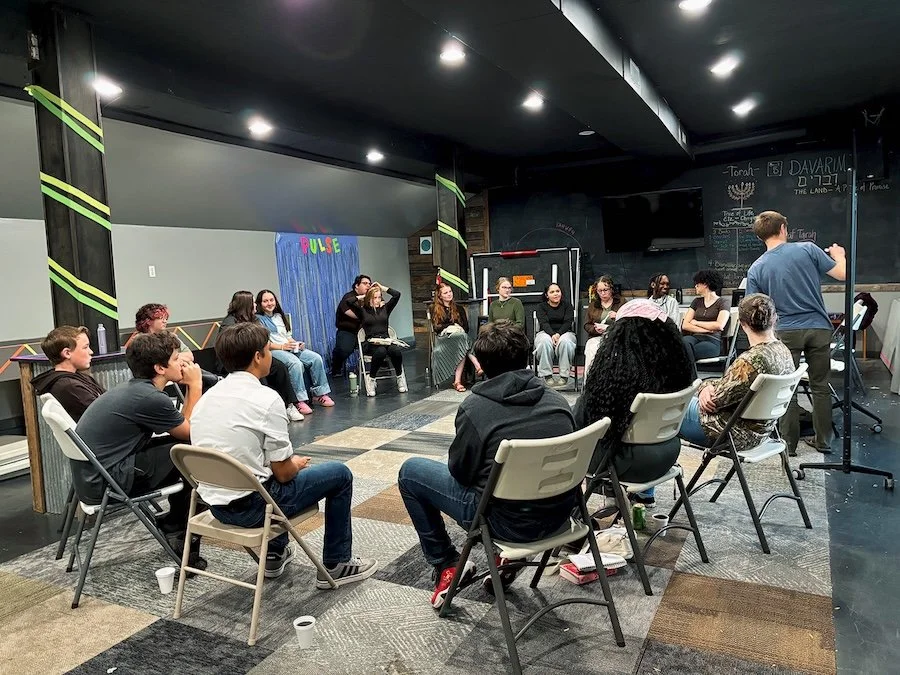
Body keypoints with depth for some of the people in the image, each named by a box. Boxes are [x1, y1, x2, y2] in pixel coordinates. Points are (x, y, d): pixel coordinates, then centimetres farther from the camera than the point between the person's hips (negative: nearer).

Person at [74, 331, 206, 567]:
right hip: (105, 484, -10)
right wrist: (195, 385, -1)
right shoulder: (150, 398, -22)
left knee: (180, 445, 15)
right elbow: (193, 433, -6)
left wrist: (190, 386, 8)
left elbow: (179, 426, 13)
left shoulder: (134, 388, 8)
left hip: (90, 475, 10)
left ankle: (173, 525, 27)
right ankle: (185, 545, 11)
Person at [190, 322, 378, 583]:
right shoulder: (266, 399, -19)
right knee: (340, 474, 9)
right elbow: (283, 472, -15)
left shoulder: (208, 396, 3)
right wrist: (298, 464, 7)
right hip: (251, 507, -8)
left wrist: (290, 462, 18)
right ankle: (336, 565, 20)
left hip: (216, 504, 8)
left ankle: (275, 555, 41)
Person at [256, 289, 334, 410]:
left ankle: (320, 394, -11)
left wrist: (296, 344, 4)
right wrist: (282, 346, -17)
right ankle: (299, 400, -35)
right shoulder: (258, 319, 2)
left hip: (290, 348, 7)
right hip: (273, 350, -7)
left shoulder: (279, 316, 26)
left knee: (316, 358, -16)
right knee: (296, 363, -37)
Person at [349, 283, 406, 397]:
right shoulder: (362, 311, 9)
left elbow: (397, 295, 6)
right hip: (370, 343, -3)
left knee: (395, 350, -33)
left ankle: (400, 377, -8)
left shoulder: (385, 308, 16)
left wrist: (383, 288, 15)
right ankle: (370, 378, -16)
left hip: (386, 340, 3)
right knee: (381, 352, -38)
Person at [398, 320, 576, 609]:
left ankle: (447, 565, 16)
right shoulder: (558, 400, 0)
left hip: (510, 521, -5)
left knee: (410, 471, 10)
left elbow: (459, 471, -6)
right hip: (560, 515, 6)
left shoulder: (475, 407, -14)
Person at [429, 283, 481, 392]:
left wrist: (458, 328, -4)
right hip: (443, 338, -3)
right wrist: (452, 326, -8)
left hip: (460, 335, 3)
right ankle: (477, 366, -47)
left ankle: (457, 381, -41)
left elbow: (466, 327, 16)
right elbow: (436, 327, 2)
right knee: (462, 338, -36)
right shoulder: (434, 309, 13)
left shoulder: (459, 308, 22)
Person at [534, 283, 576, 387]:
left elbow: (568, 322, -2)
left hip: (565, 332, 0)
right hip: (546, 332, 0)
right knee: (545, 341, -36)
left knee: (565, 341, -36)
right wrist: (552, 334, -27)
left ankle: (564, 376, -33)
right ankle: (547, 375, -31)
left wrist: (558, 334, -21)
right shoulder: (541, 307, 10)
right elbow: (544, 323, -6)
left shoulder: (567, 305, 11)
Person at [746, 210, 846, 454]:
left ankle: (789, 443, 13)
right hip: (818, 328, 1)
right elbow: (842, 274, 1)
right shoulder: (807, 249, -3)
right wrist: (839, 254, 22)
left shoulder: (756, 269, -1)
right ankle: (823, 441, 21)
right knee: (820, 387, 13)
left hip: (786, 332, -1)